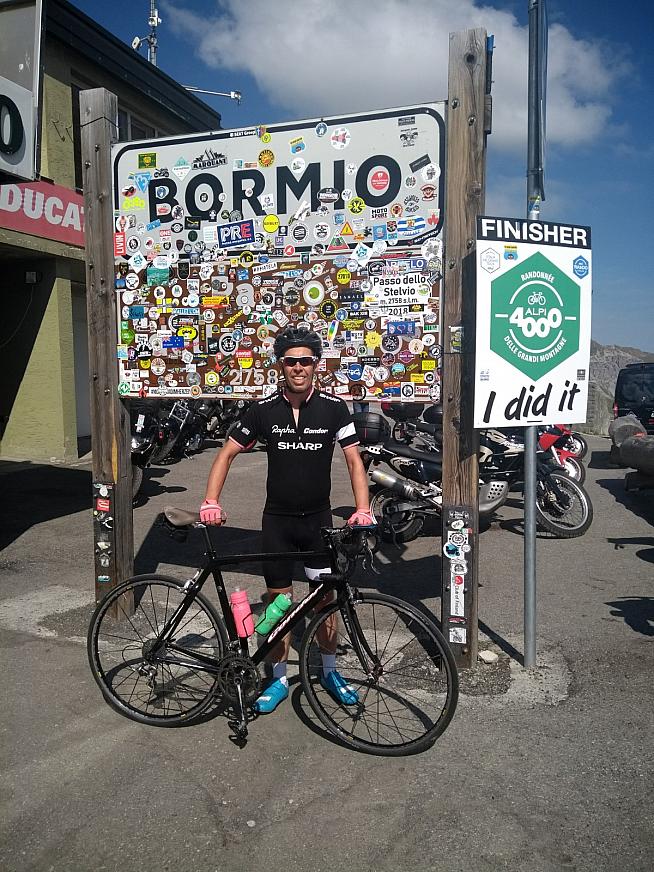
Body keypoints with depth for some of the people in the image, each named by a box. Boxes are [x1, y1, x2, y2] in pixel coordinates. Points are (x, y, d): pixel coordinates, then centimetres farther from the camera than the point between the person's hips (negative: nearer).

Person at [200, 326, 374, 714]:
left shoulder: (334, 408, -7)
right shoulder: (264, 410, -4)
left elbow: (354, 460, -7)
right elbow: (228, 453, 3)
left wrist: (363, 509, -20)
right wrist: (211, 501, -9)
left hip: (318, 518, 0)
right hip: (277, 519, 1)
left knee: (325, 598, 8)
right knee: (279, 601, 8)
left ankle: (330, 671, 30)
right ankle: (279, 678, 25)